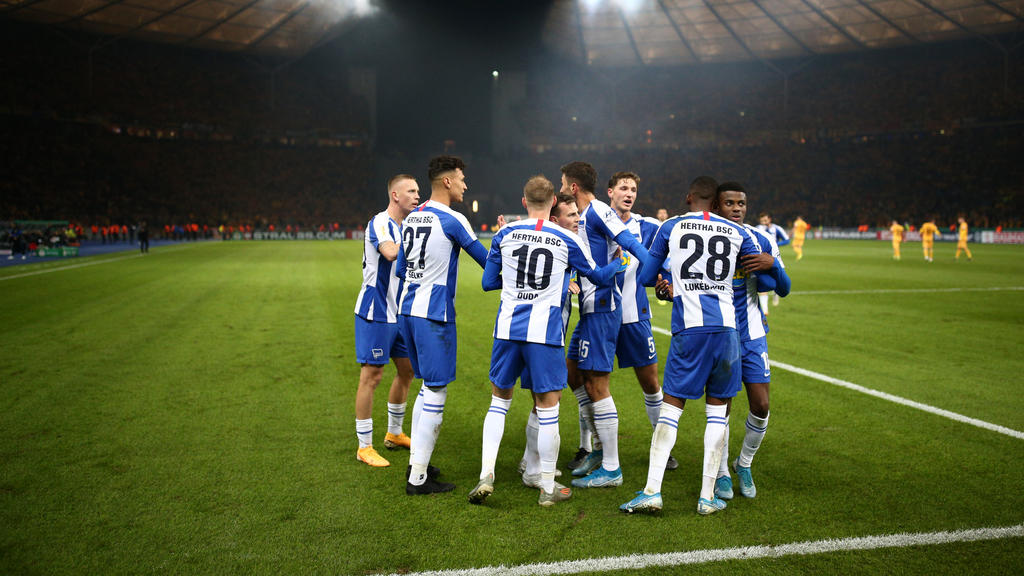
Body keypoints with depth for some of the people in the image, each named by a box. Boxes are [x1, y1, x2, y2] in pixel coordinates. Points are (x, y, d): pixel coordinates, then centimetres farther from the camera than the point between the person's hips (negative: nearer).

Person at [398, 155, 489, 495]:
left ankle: (417, 463, 25)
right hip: (434, 315, -8)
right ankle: (418, 478, 2)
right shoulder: (452, 221, -12)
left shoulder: (411, 219, 12)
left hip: (407, 310, 9)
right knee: (436, 393, -2)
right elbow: (487, 261, -4)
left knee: (428, 387, 19)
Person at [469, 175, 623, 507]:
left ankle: (486, 475, 9)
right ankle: (548, 488, 14)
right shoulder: (567, 240, 0)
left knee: (499, 400, 16)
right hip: (545, 332, -2)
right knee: (548, 408, 5)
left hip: (508, 329, 2)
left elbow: (488, 282, 11)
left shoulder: (505, 235, 4)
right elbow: (600, 277, 13)